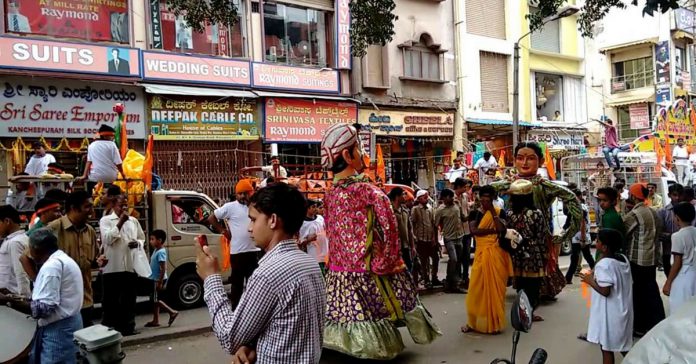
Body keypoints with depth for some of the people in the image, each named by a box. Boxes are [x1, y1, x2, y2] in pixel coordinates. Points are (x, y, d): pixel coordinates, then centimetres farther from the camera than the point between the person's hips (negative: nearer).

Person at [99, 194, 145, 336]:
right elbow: (107, 239, -15)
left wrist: (138, 243, -3)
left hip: (130, 266, 4)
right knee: (111, 300, 3)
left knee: (129, 299, 10)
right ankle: (109, 327, 12)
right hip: (112, 267, -4)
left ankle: (129, 326, 20)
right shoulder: (105, 220, 0)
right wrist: (120, 222, -16)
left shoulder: (134, 221, 14)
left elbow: (142, 238, 21)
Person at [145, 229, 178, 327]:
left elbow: (163, 269, -23)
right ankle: (155, 321, 19)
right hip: (154, 279, 10)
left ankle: (172, 312, -1)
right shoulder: (156, 251, 10)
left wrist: (160, 282, -25)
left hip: (158, 280, -10)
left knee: (156, 300, -6)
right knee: (154, 300, 12)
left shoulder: (161, 252, -19)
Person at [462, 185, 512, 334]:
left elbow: (501, 229, -13)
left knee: (495, 287, 3)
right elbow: (474, 231, -10)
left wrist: (492, 211, -11)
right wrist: (493, 230, -12)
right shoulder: (475, 213, 6)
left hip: (496, 254, -1)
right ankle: (475, 322, 12)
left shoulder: (499, 212, 4)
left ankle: (494, 323, 14)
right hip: (481, 253, 1)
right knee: (478, 288, 2)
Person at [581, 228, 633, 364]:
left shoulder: (603, 264, -23)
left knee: (607, 347, 5)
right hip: (623, 310, 8)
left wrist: (590, 281, -11)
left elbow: (605, 291, -26)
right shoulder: (623, 258, 3)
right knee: (623, 344, 22)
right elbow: (629, 283, 12)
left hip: (609, 314, -8)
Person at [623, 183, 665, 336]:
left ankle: (640, 326, 12)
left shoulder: (633, 214, -18)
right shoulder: (653, 212, 8)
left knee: (638, 293, 3)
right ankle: (658, 322, 23)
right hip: (652, 258, 8)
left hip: (637, 259, -7)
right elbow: (659, 232, 14)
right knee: (651, 290, 16)